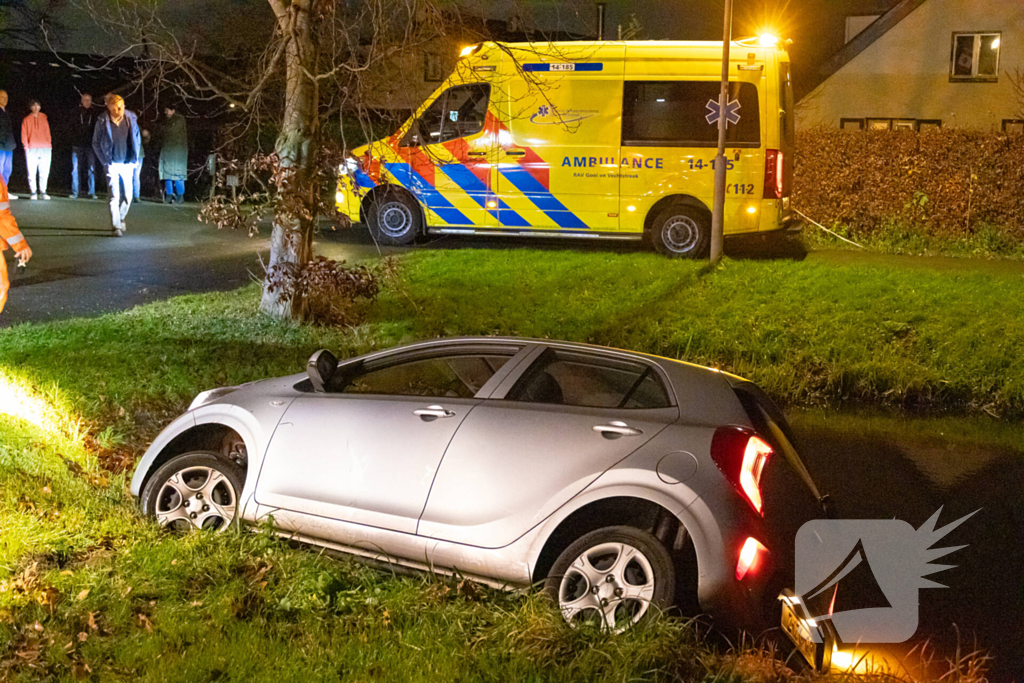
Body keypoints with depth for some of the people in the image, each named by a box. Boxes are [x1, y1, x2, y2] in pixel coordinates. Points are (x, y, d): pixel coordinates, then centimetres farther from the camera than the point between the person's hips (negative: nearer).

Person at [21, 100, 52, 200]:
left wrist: (49, 145, 3)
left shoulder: (44, 118, 13)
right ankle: (33, 192, -1)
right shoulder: (27, 120, 9)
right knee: (32, 172, -4)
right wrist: (26, 146, -3)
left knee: (44, 172, -1)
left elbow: (47, 132, 14)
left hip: (45, 149, 1)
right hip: (32, 149, -1)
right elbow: (24, 135, 8)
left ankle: (43, 191, 5)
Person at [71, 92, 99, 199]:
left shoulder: (94, 113, 5)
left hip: (90, 145, 0)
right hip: (77, 145, 0)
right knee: (75, 169, 2)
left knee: (91, 169, -1)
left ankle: (92, 192, 3)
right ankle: (74, 192, 8)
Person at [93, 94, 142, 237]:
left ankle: (121, 218, 31)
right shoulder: (102, 121, -8)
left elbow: (137, 140, 9)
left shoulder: (131, 119, -3)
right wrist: (105, 162, -4)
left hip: (127, 164, 2)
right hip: (112, 164, -2)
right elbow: (96, 143, 1)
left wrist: (133, 160, 4)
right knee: (115, 196, -6)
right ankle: (117, 226, 0)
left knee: (128, 196, 5)